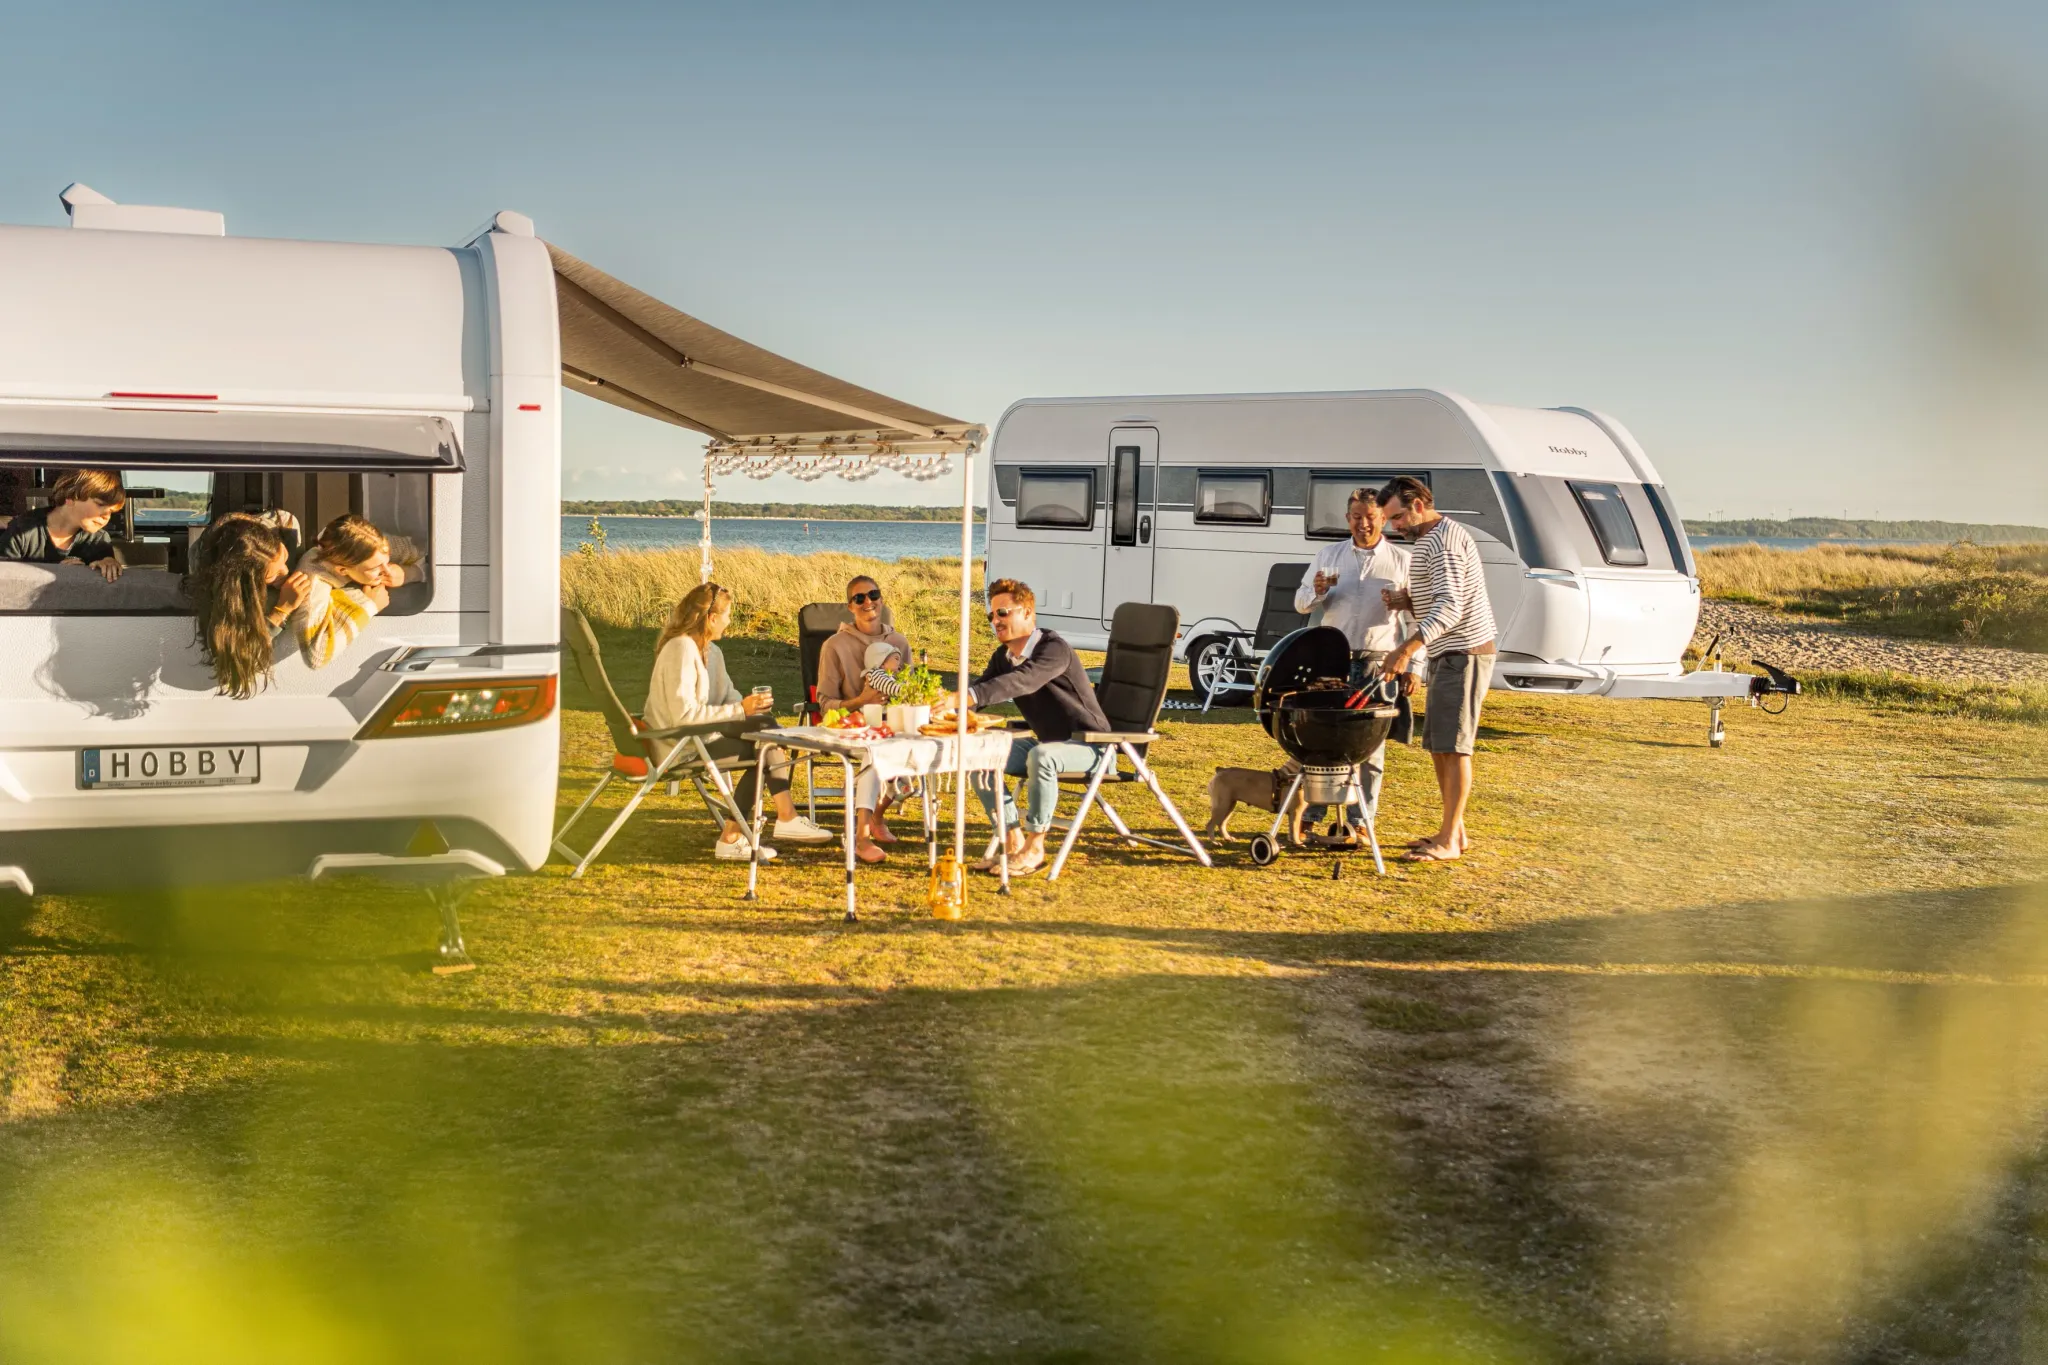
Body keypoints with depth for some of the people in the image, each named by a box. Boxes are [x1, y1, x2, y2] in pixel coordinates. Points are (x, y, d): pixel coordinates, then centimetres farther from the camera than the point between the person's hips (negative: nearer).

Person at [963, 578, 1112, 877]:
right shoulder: (1003, 656, 5)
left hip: (1088, 745, -8)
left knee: (1041, 756, -39)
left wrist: (969, 697, -52)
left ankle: (1035, 849, -25)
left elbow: (1024, 681, -40)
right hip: (1047, 742, 8)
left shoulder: (1055, 649, -23)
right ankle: (1014, 842, -5)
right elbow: (980, 692, 2)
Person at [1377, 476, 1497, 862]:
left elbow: (1449, 606, -27)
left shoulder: (1443, 540, -16)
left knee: (1452, 747, -9)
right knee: (1437, 745, 12)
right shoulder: (1432, 540, 17)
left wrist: (1407, 649, -34)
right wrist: (1408, 602, 3)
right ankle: (1454, 831, 18)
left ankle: (1449, 841, -6)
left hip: (1464, 653, -11)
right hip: (1449, 656, 11)